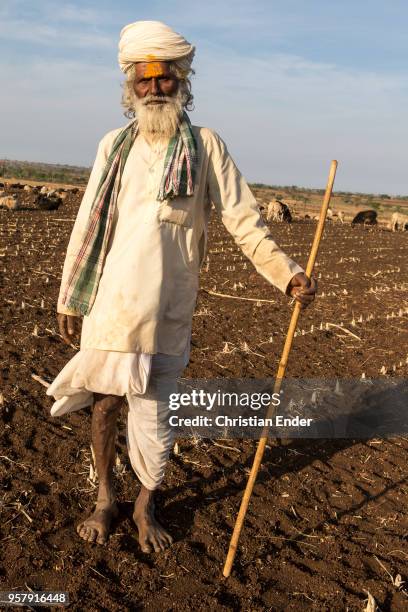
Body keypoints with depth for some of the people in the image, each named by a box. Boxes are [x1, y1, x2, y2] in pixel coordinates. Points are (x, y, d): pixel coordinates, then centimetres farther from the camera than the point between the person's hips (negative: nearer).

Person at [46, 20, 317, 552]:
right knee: (104, 407, 11)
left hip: (166, 313, -2)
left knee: (153, 417, 5)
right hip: (108, 307, 2)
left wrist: (287, 274, -15)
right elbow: (88, 226, 10)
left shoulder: (205, 146, 2)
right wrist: (69, 298, 11)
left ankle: (146, 507, 30)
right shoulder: (114, 145, 9)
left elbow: (244, 220, -2)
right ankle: (105, 500, 34)